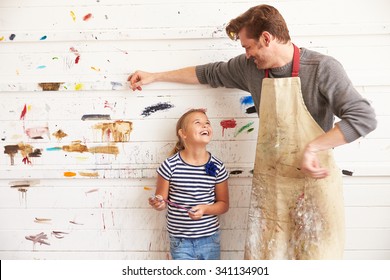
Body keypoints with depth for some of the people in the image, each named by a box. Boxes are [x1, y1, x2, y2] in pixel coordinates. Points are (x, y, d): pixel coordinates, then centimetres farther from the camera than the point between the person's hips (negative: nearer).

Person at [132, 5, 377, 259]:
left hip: (313, 179, -4)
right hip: (268, 181, 5)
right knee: (261, 255, 8)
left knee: (316, 254, 1)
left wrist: (312, 147, -24)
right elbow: (209, 73, 19)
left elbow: (364, 118, -19)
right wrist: (154, 76, 25)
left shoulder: (323, 68, -12)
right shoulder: (250, 66, 4)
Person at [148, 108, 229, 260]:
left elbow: (224, 204, 3)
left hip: (210, 239, 2)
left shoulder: (217, 167, -6)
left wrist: (205, 209, -16)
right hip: (181, 241, -2)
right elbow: (162, 200, -3)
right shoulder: (170, 165, -12)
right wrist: (158, 203, -26)